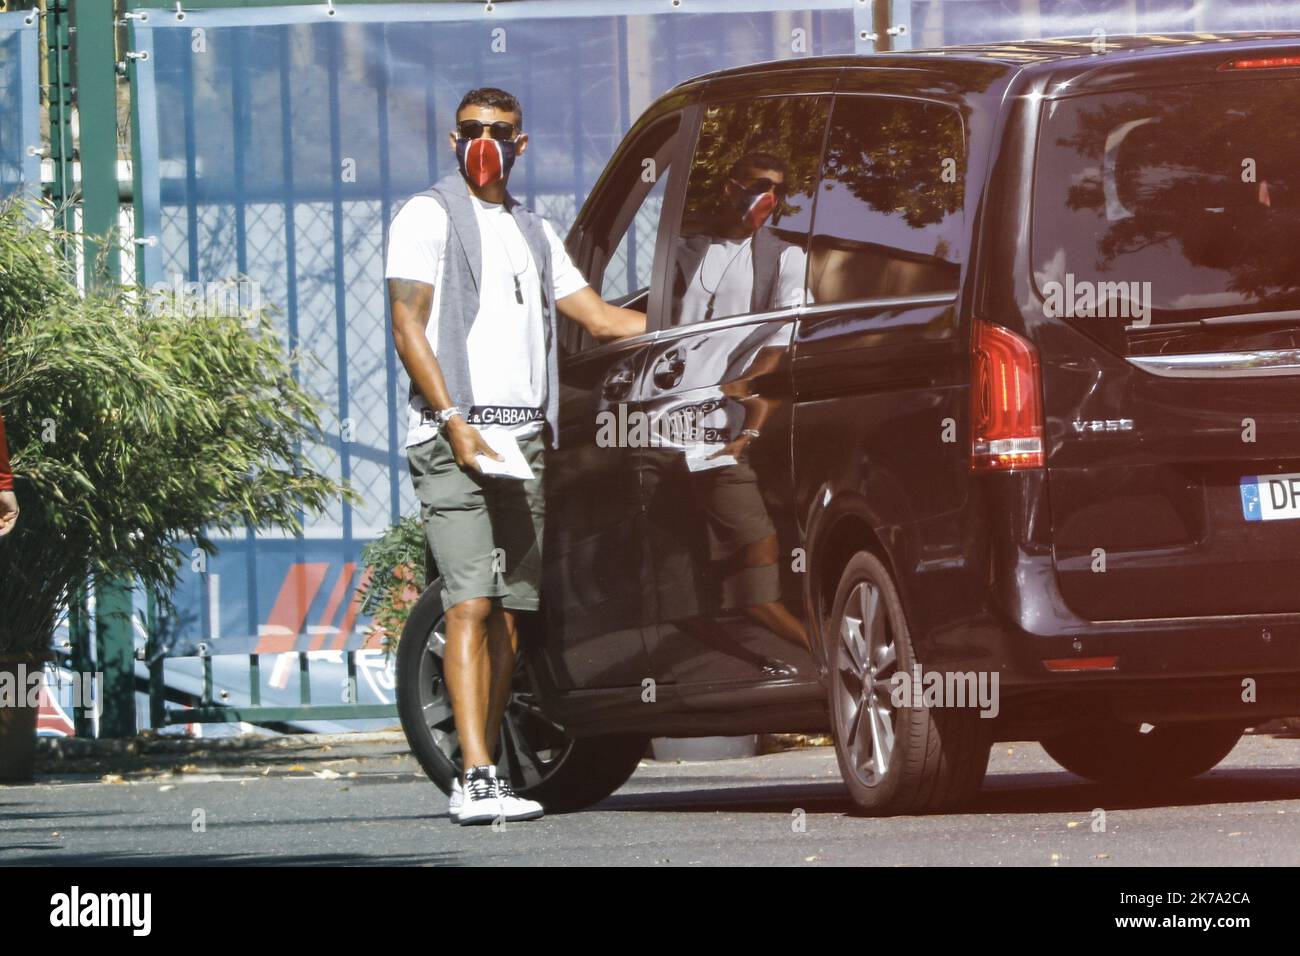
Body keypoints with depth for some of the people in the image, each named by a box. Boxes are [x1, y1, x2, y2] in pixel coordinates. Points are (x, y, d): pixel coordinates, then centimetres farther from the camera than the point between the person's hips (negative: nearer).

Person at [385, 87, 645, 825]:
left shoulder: (534, 233, 22)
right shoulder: (429, 216, 2)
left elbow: (599, 317, 21)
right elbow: (408, 328, -6)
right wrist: (454, 422, -16)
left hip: (524, 438, 7)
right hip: (455, 435, -7)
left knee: (511, 608, 4)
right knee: (470, 603, -16)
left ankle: (485, 770, 9)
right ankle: (476, 780, -23)